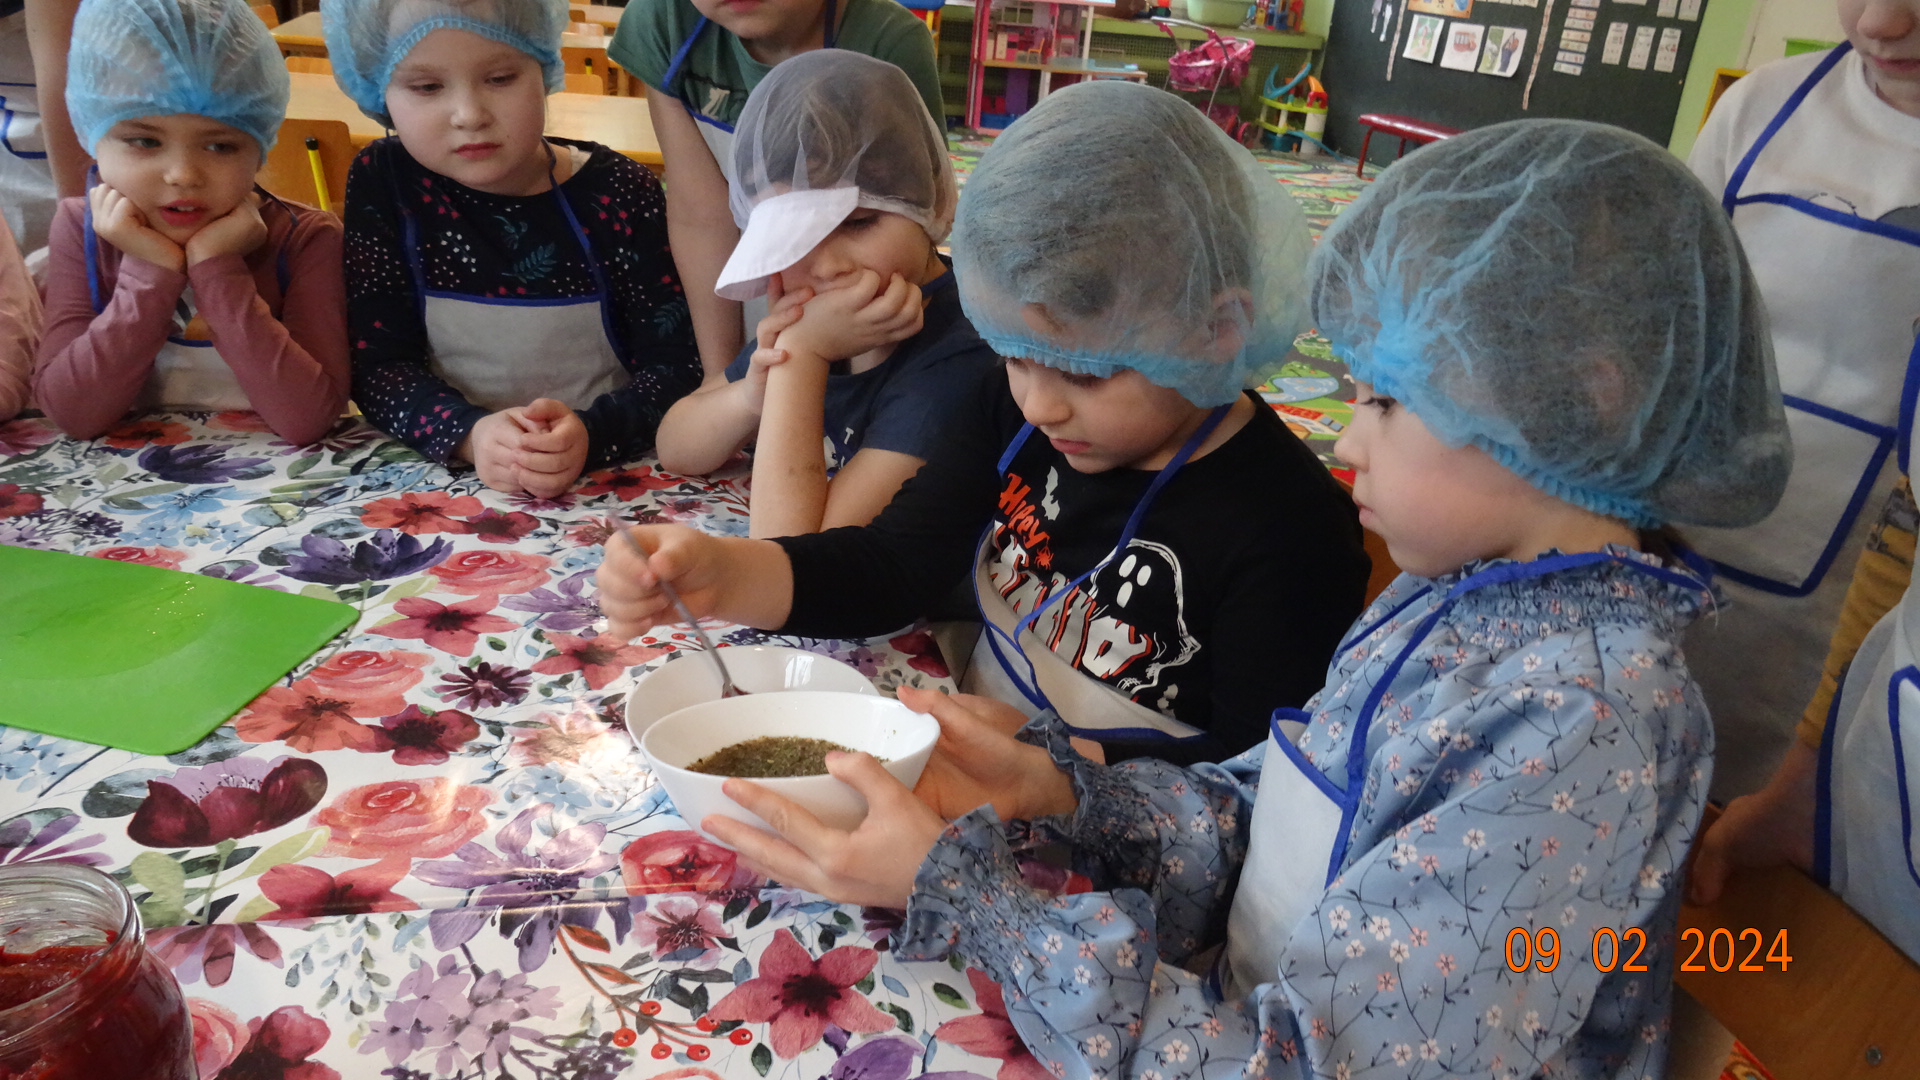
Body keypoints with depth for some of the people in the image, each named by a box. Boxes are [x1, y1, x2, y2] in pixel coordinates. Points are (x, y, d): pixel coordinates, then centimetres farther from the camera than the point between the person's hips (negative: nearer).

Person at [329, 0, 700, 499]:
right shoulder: (383, 184, -1)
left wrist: (591, 434, -28)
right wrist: (469, 434, -22)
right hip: (446, 484, 2)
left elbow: (676, 368, -9)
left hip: (606, 483, -1)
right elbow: (376, 364, -3)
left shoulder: (615, 194, -7)